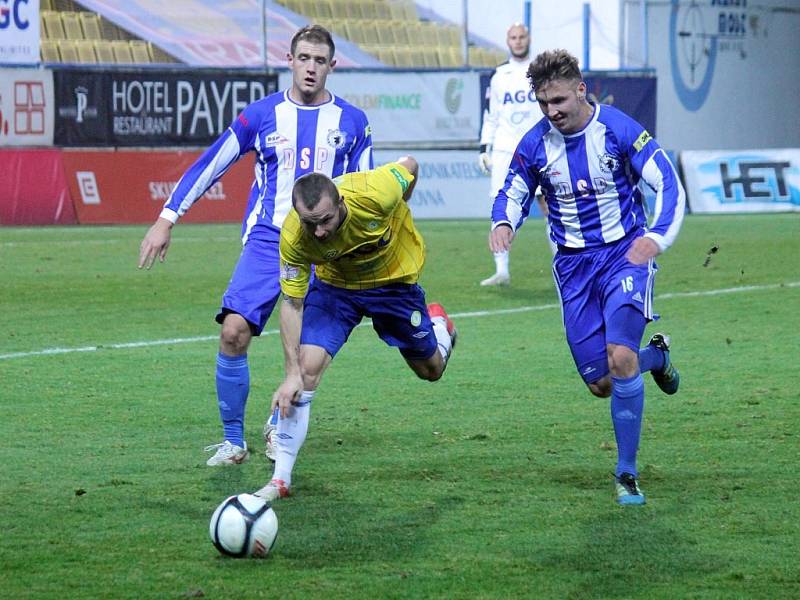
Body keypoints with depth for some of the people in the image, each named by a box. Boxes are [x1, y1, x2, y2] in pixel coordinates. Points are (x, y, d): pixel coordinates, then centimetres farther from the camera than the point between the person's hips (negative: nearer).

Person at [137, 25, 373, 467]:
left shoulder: (351, 122, 5)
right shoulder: (262, 115, 3)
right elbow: (210, 165, 7)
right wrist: (166, 219, 3)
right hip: (266, 241, 0)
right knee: (233, 332, -15)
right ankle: (233, 441, -2)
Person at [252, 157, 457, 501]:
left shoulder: (374, 195, -39)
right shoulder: (293, 237, -33)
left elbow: (409, 166, -16)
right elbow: (292, 304, -21)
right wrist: (292, 374, -27)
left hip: (395, 281, 0)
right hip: (334, 285, 0)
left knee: (431, 370, 14)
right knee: (306, 368, -18)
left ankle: (438, 325, 52)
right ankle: (280, 478, -10)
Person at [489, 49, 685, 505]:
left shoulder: (619, 129, -13)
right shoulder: (535, 144, -4)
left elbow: (669, 184, -10)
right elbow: (513, 193, 10)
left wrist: (655, 237, -27)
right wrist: (503, 222, -14)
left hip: (625, 253, -4)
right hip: (573, 266, 4)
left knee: (620, 358, -23)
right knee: (601, 383, 0)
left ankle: (627, 474, -9)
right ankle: (656, 356, 36)